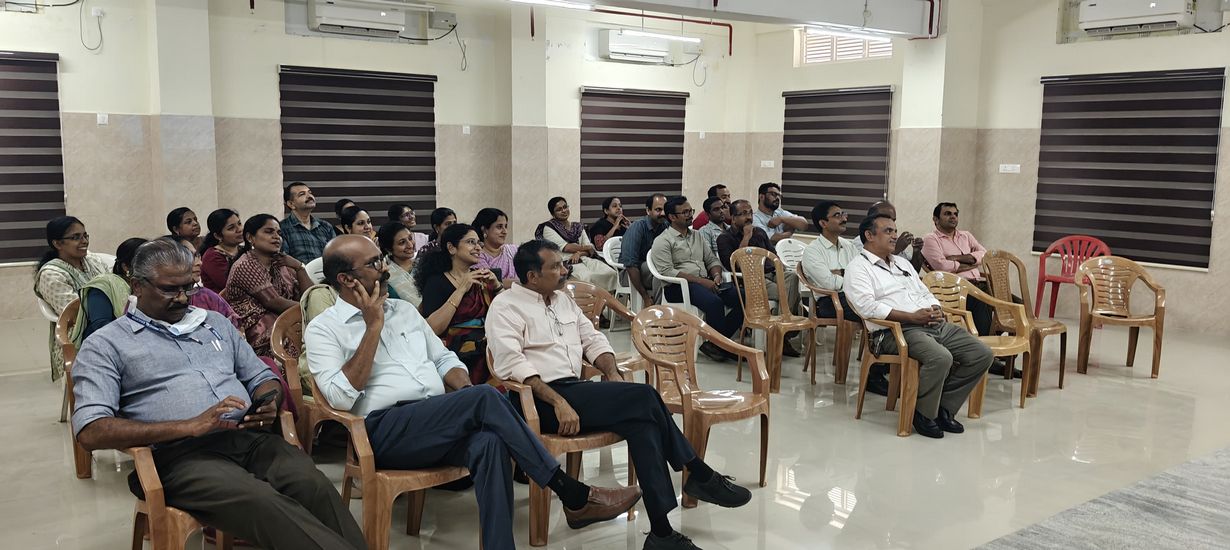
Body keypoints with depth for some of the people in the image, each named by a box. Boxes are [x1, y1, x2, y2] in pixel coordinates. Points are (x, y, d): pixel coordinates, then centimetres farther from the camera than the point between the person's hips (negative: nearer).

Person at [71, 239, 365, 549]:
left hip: (251, 438, 4)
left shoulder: (215, 322, 24)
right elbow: (90, 432, -4)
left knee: (315, 486, -30)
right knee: (266, 505, -36)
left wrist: (269, 406, -1)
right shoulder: (106, 344, 9)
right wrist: (190, 426, -15)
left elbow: (261, 378, 27)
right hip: (180, 454, -4)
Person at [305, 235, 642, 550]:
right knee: (486, 398, -28)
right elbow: (341, 398, -11)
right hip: (385, 431, -5)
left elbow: (444, 359, 23)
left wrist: (467, 394, -1)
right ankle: (575, 497, -21)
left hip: (438, 424, 5)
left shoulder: (403, 309, 20)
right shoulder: (323, 329, 3)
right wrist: (373, 326, -9)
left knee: (489, 441, -31)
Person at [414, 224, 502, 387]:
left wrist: (496, 286, 2)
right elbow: (431, 329, -13)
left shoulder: (481, 277, 18)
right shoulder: (436, 282, 2)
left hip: (488, 348, 6)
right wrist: (461, 290, -12)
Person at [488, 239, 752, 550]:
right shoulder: (507, 306, -4)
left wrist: (612, 374, 1)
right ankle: (699, 475, -11)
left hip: (574, 390, 7)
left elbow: (592, 340, 22)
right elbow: (510, 362, -17)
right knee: (644, 396, -22)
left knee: (640, 416, -22)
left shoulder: (563, 299, 20)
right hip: (539, 401, -7)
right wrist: (558, 402, -25)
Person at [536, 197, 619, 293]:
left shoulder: (578, 227, 23)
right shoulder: (548, 228, 7)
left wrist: (579, 253, -9)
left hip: (584, 259, 5)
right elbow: (565, 247, -6)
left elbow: (591, 250, 13)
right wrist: (586, 248, 2)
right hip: (566, 262, -5)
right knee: (587, 277, -37)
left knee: (611, 273, -23)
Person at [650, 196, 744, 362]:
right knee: (714, 302, -35)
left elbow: (712, 259, 25)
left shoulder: (696, 235, 23)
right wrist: (700, 281, -19)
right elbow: (667, 272, -13)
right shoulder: (663, 241, 0)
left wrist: (716, 275, 0)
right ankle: (722, 344, -16)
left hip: (705, 282, 7)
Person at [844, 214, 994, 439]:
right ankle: (924, 413, -9)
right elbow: (868, 307, -15)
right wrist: (912, 317, -17)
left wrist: (936, 310, 2)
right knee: (941, 358, -34)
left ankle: (944, 407, 5)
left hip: (936, 325, 8)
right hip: (897, 331, -8)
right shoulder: (858, 268, 0)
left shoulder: (902, 263, 27)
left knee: (982, 354, -6)